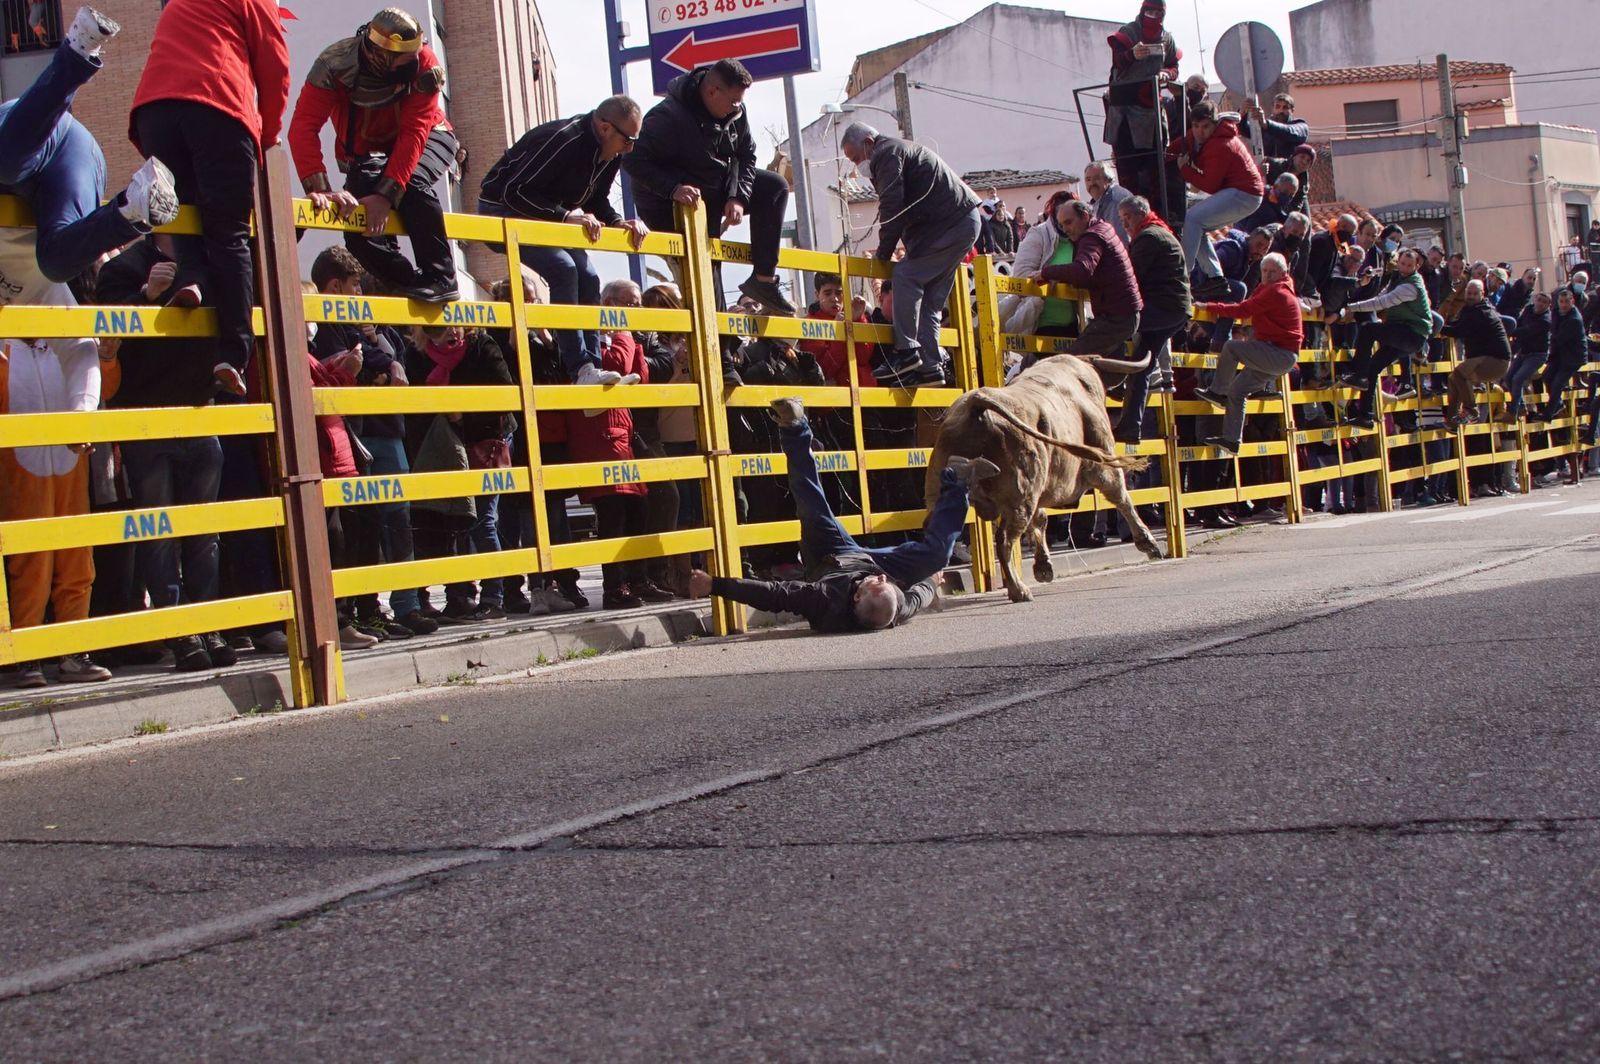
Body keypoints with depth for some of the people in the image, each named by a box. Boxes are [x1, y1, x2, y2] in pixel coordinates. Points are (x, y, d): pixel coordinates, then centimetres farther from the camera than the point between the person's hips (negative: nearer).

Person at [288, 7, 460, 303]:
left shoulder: (423, 63, -30)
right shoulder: (335, 63, -30)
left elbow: (413, 133, -33)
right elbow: (303, 127, -37)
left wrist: (386, 194, -42)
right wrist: (319, 188, -51)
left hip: (427, 140, -1)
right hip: (367, 152, 1)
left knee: (411, 184, -34)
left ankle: (441, 279, -21)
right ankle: (410, 285, 1)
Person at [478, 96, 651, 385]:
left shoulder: (611, 154, -4)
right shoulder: (562, 140, -31)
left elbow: (597, 201, 9)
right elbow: (515, 192, -31)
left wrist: (618, 221, -12)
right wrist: (567, 216, -36)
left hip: (548, 217, 9)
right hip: (504, 212, -9)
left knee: (588, 278, -5)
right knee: (563, 269, -25)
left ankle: (593, 367, -5)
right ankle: (581, 370, -27)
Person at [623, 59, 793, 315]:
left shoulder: (735, 111, -7)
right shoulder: (667, 118, -29)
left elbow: (746, 154, 3)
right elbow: (634, 160, -30)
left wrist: (739, 197, -13)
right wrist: (673, 188, -42)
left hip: (718, 188, 8)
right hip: (671, 204, -8)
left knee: (775, 187, 1)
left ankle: (764, 279, -1)